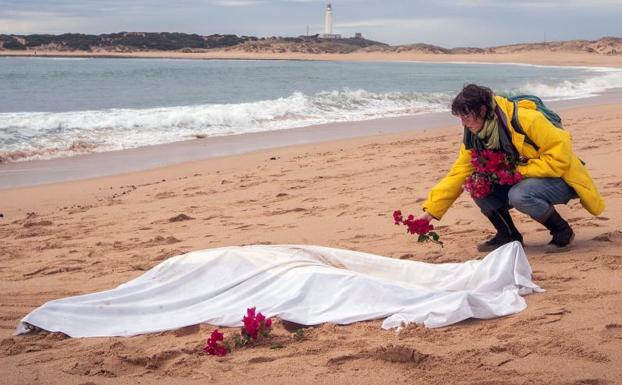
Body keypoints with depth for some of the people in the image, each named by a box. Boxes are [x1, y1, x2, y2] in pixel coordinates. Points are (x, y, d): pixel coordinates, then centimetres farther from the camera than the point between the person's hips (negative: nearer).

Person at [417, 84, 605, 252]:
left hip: (559, 178, -7)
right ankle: (508, 235, 4)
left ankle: (562, 231, -10)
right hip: (522, 182, 7)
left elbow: (560, 155, -26)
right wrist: (431, 211, -12)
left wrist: (519, 170, -27)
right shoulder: (474, 138, -6)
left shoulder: (526, 120, -27)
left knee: (519, 195, -36)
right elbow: (457, 174, -5)